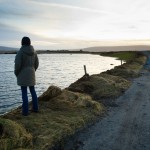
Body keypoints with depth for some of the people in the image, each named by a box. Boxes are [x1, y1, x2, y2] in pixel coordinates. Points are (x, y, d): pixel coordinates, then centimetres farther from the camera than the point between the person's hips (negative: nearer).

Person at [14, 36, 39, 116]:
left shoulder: (20, 52, -13)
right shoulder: (33, 51, 4)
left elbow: (17, 64, -17)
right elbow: (36, 64, 7)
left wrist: (16, 73, 0)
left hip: (23, 74, -5)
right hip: (31, 74, 5)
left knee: (24, 93, 1)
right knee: (32, 91, 17)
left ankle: (25, 111, 5)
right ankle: (35, 108, 23)